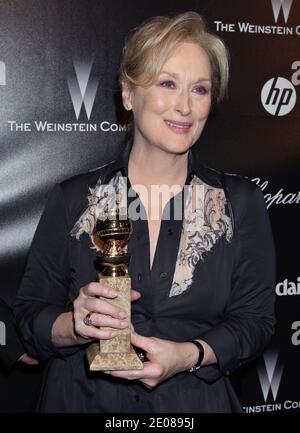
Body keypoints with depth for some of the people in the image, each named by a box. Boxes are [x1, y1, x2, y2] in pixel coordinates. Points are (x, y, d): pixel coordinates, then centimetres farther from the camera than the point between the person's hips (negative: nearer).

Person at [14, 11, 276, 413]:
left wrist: (188, 355, -20)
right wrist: (77, 327, -24)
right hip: (81, 398, 0)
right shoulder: (72, 199, -6)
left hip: (195, 400, 1)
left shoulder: (241, 202, -5)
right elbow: (31, 313, -4)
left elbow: (254, 319, -4)